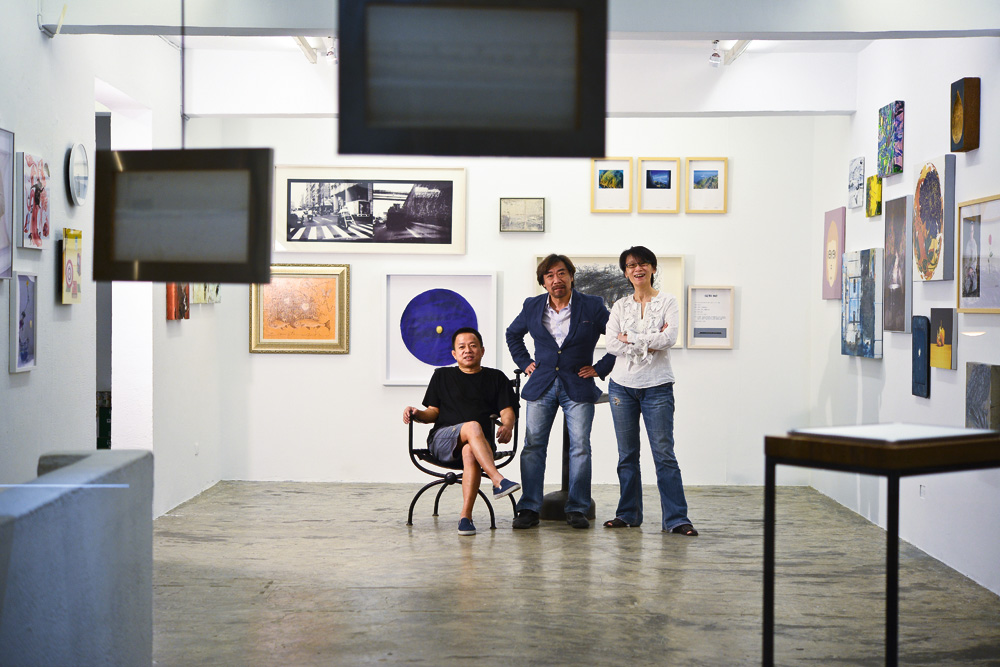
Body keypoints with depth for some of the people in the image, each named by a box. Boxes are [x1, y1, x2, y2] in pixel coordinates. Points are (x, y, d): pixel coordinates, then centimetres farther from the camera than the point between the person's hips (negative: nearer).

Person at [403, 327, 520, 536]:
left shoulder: (496, 378, 22)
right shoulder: (442, 376, 23)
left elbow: (507, 411, 9)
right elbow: (433, 412, 18)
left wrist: (507, 427, -14)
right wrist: (416, 414, -5)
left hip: (479, 442, 0)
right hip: (442, 439, 0)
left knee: (470, 452, -39)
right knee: (473, 426, -36)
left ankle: (465, 516, -43)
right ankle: (498, 481, -50)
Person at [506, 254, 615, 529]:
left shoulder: (592, 307, -3)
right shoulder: (532, 306, 6)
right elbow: (512, 334, 25)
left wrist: (601, 367, -1)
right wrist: (524, 363, 14)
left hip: (578, 387, -2)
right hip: (541, 386, 2)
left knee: (580, 447, -6)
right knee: (533, 446, -3)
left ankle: (577, 509, 2)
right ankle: (529, 509, 1)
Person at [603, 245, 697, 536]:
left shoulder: (667, 302, 3)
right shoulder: (620, 306, 10)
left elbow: (670, 338, -13)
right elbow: (612, 344, -2)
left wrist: (631, 338, -10)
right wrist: (650, 343, -11)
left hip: (657, 386, -3)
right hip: (622, 385, 3)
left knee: (664, 452, -6)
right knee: (627, 454, 8)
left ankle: (676, 518, -4)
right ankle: (628, 513, 17)